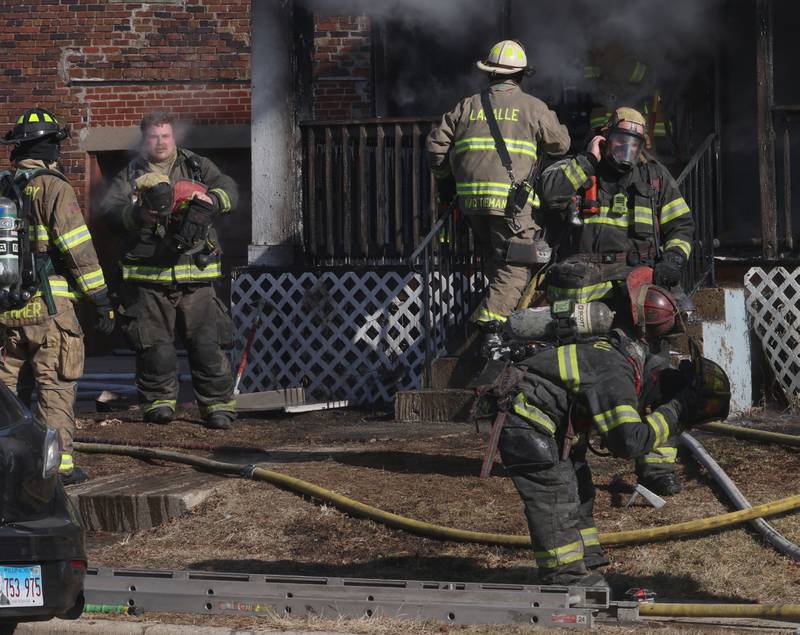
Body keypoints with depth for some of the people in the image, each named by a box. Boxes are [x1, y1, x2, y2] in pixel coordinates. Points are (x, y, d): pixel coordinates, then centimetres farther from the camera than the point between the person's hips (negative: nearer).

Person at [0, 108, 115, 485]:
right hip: (48, 307, -6)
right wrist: (102, 301, -8)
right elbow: (79, 250, -12)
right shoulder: (52, 187, -9)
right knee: (56, 387, -1)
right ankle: (57, 464, -4)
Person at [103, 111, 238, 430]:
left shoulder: (198, 166, 13)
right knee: (154, 343, 0)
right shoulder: (131, 175, 9)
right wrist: (138, 213, -26)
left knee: (207, 340, -3)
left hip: (195, 276, 0)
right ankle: (159, 400, 13)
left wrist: (212, 199, -22)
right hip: (148, 275, 0)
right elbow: (112, 208, -5)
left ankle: (218, 404, 2)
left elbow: (229, 189, 1)